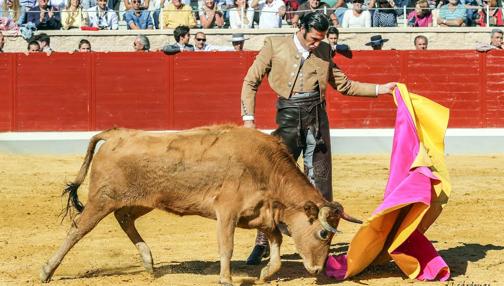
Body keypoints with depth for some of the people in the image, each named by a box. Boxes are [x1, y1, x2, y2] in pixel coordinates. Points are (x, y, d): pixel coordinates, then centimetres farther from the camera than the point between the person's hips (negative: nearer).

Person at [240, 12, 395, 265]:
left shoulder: (324, 50, 10)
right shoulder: (274, 46, 1)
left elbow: (344, 85, 19)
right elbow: (251, 82, 2)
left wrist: (380, 89, 12)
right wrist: (248, 118, -7)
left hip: (317, 121, 3)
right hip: (288, 121, -3)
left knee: (320, 183, 2)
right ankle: (262, 244, 3)